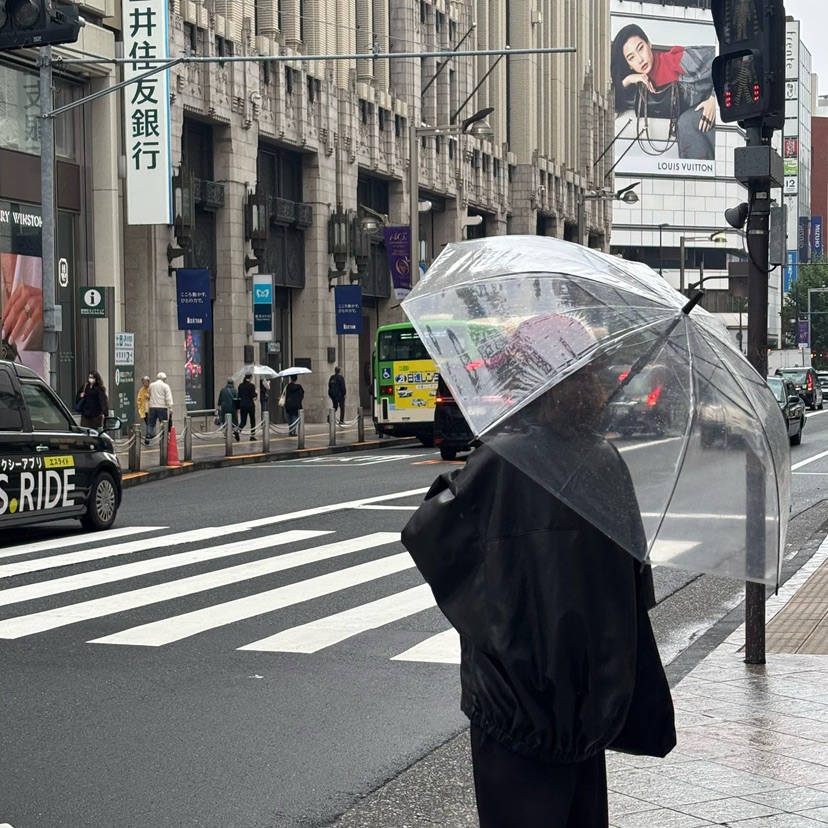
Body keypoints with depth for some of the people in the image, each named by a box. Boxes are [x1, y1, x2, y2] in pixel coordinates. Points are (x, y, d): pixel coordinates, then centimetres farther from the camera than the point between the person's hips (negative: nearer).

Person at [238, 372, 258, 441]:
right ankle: (252, 435, 11)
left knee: (243, 421, 7)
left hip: (242, 405, 4)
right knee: (252, 420, 11)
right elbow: (253, 396, -14)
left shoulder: (240, 386, 5)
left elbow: (239, 397, 9)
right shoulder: (251, 386, -11)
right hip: (250, 405, -4)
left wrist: (239, 407, 15)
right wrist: (256, 395, 8)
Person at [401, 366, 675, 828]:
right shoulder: (607, 461, 0)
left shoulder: (502, 461, -17)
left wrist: (449, 490, 8)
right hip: (592, 683, 6)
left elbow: (423, 535, -9)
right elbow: (634, 566, 6)